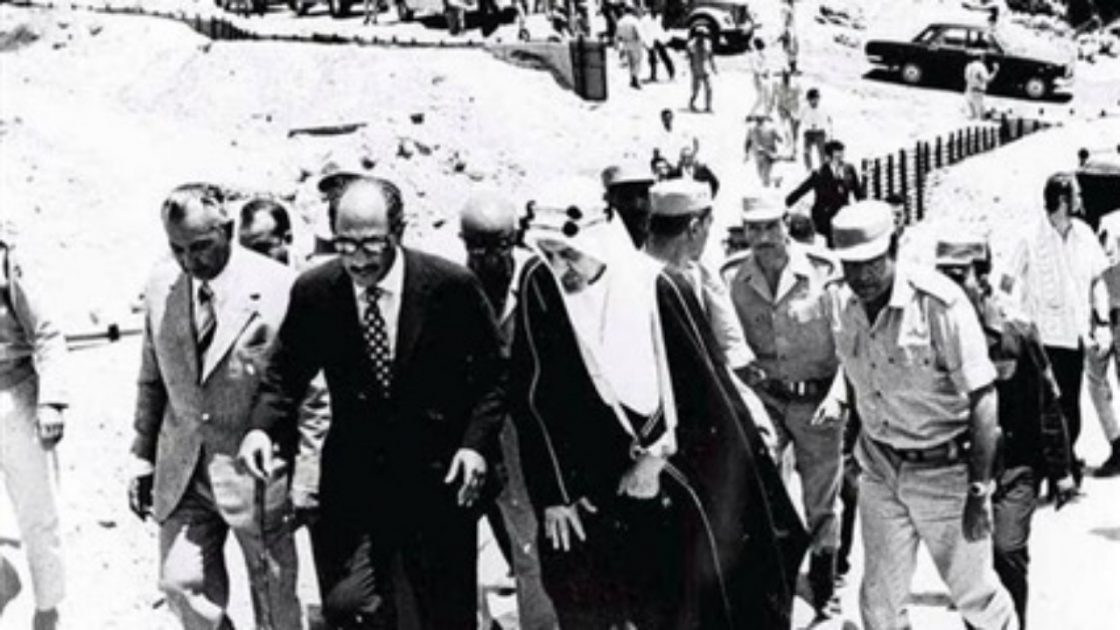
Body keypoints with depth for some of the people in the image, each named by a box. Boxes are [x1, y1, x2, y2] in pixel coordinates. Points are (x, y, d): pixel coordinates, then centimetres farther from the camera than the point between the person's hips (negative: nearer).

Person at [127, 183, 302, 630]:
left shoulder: (280, 289, -15)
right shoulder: (161, 289, 1)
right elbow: (153, 380, 12)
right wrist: (143, 458, 10)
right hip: (183, 471, 4)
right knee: (180, 582, -3)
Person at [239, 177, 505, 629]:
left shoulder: (451, 286, -11)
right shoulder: (314, 291, -5)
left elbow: (492, 376, -2)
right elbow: (285, 375, 6)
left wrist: (477, 443, -14)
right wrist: (262, 428, -12)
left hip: (439, 475, -1)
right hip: (354, 475, 1)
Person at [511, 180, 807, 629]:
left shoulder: (657, 287, -14)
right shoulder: (539, 288, -8)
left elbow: (698, 390, -7)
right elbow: (533, 397, -4)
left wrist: (655, 455, -8)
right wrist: (554, 491, -4)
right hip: (589, 485, 2)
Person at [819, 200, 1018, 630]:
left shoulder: (939, 302, -22)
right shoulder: (842, 303, -4)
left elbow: (981, 400, -18)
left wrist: (979, 491, -18)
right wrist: (837, 397, 2)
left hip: (944, 470, -5)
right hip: (881, 470, 5)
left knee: (973, 593, 9)